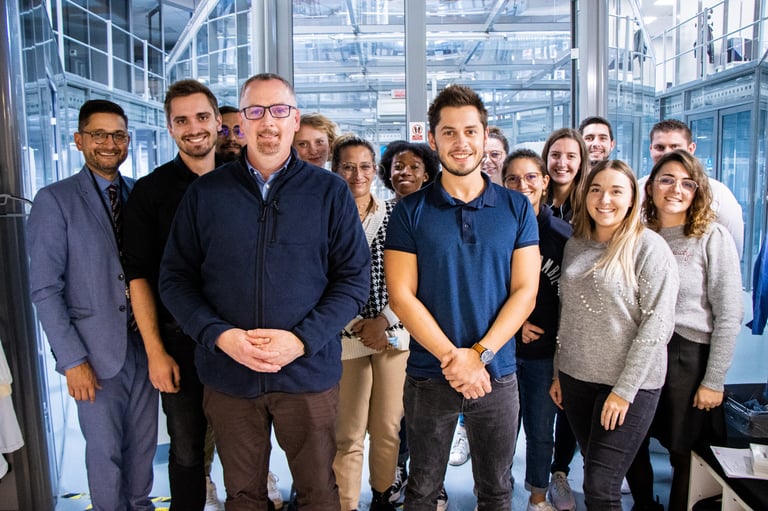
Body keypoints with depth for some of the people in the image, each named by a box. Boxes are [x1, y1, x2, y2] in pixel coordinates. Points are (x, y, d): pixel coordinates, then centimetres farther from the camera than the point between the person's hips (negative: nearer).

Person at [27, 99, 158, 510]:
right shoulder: (55, 200, -7)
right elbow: (44, 290, -9)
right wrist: (72, 359, -13)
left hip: (143, 344, 4)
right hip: (96, 353, -3)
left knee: (143, 444, 16)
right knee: (105, 451, 10)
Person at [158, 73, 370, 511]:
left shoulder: (331, 192, -1)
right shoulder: (205, 192, 3)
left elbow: (355, 279, -4)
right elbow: (175, 278, 2)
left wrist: (302, 339, -16)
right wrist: (218, 335, -13)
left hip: (309, 372, -1)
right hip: (228, 375, 2)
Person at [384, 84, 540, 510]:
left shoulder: (517, 208, 1)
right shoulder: (410, 211, -3)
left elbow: (525, 292, -3)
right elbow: (401, 296, -8)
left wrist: (479, 354, -14)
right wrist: (452, 357, -15)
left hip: (497, 375, 1)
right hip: (428, 375, -1)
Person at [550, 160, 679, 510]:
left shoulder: (649, 247, -10)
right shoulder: (575, 245, 7)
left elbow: (657, 324, -14)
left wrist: (625, 390, -15)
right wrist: (559, 373, 12)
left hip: (629, 384, -5)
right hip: (577, 377, 5)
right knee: (593, 470, 16)